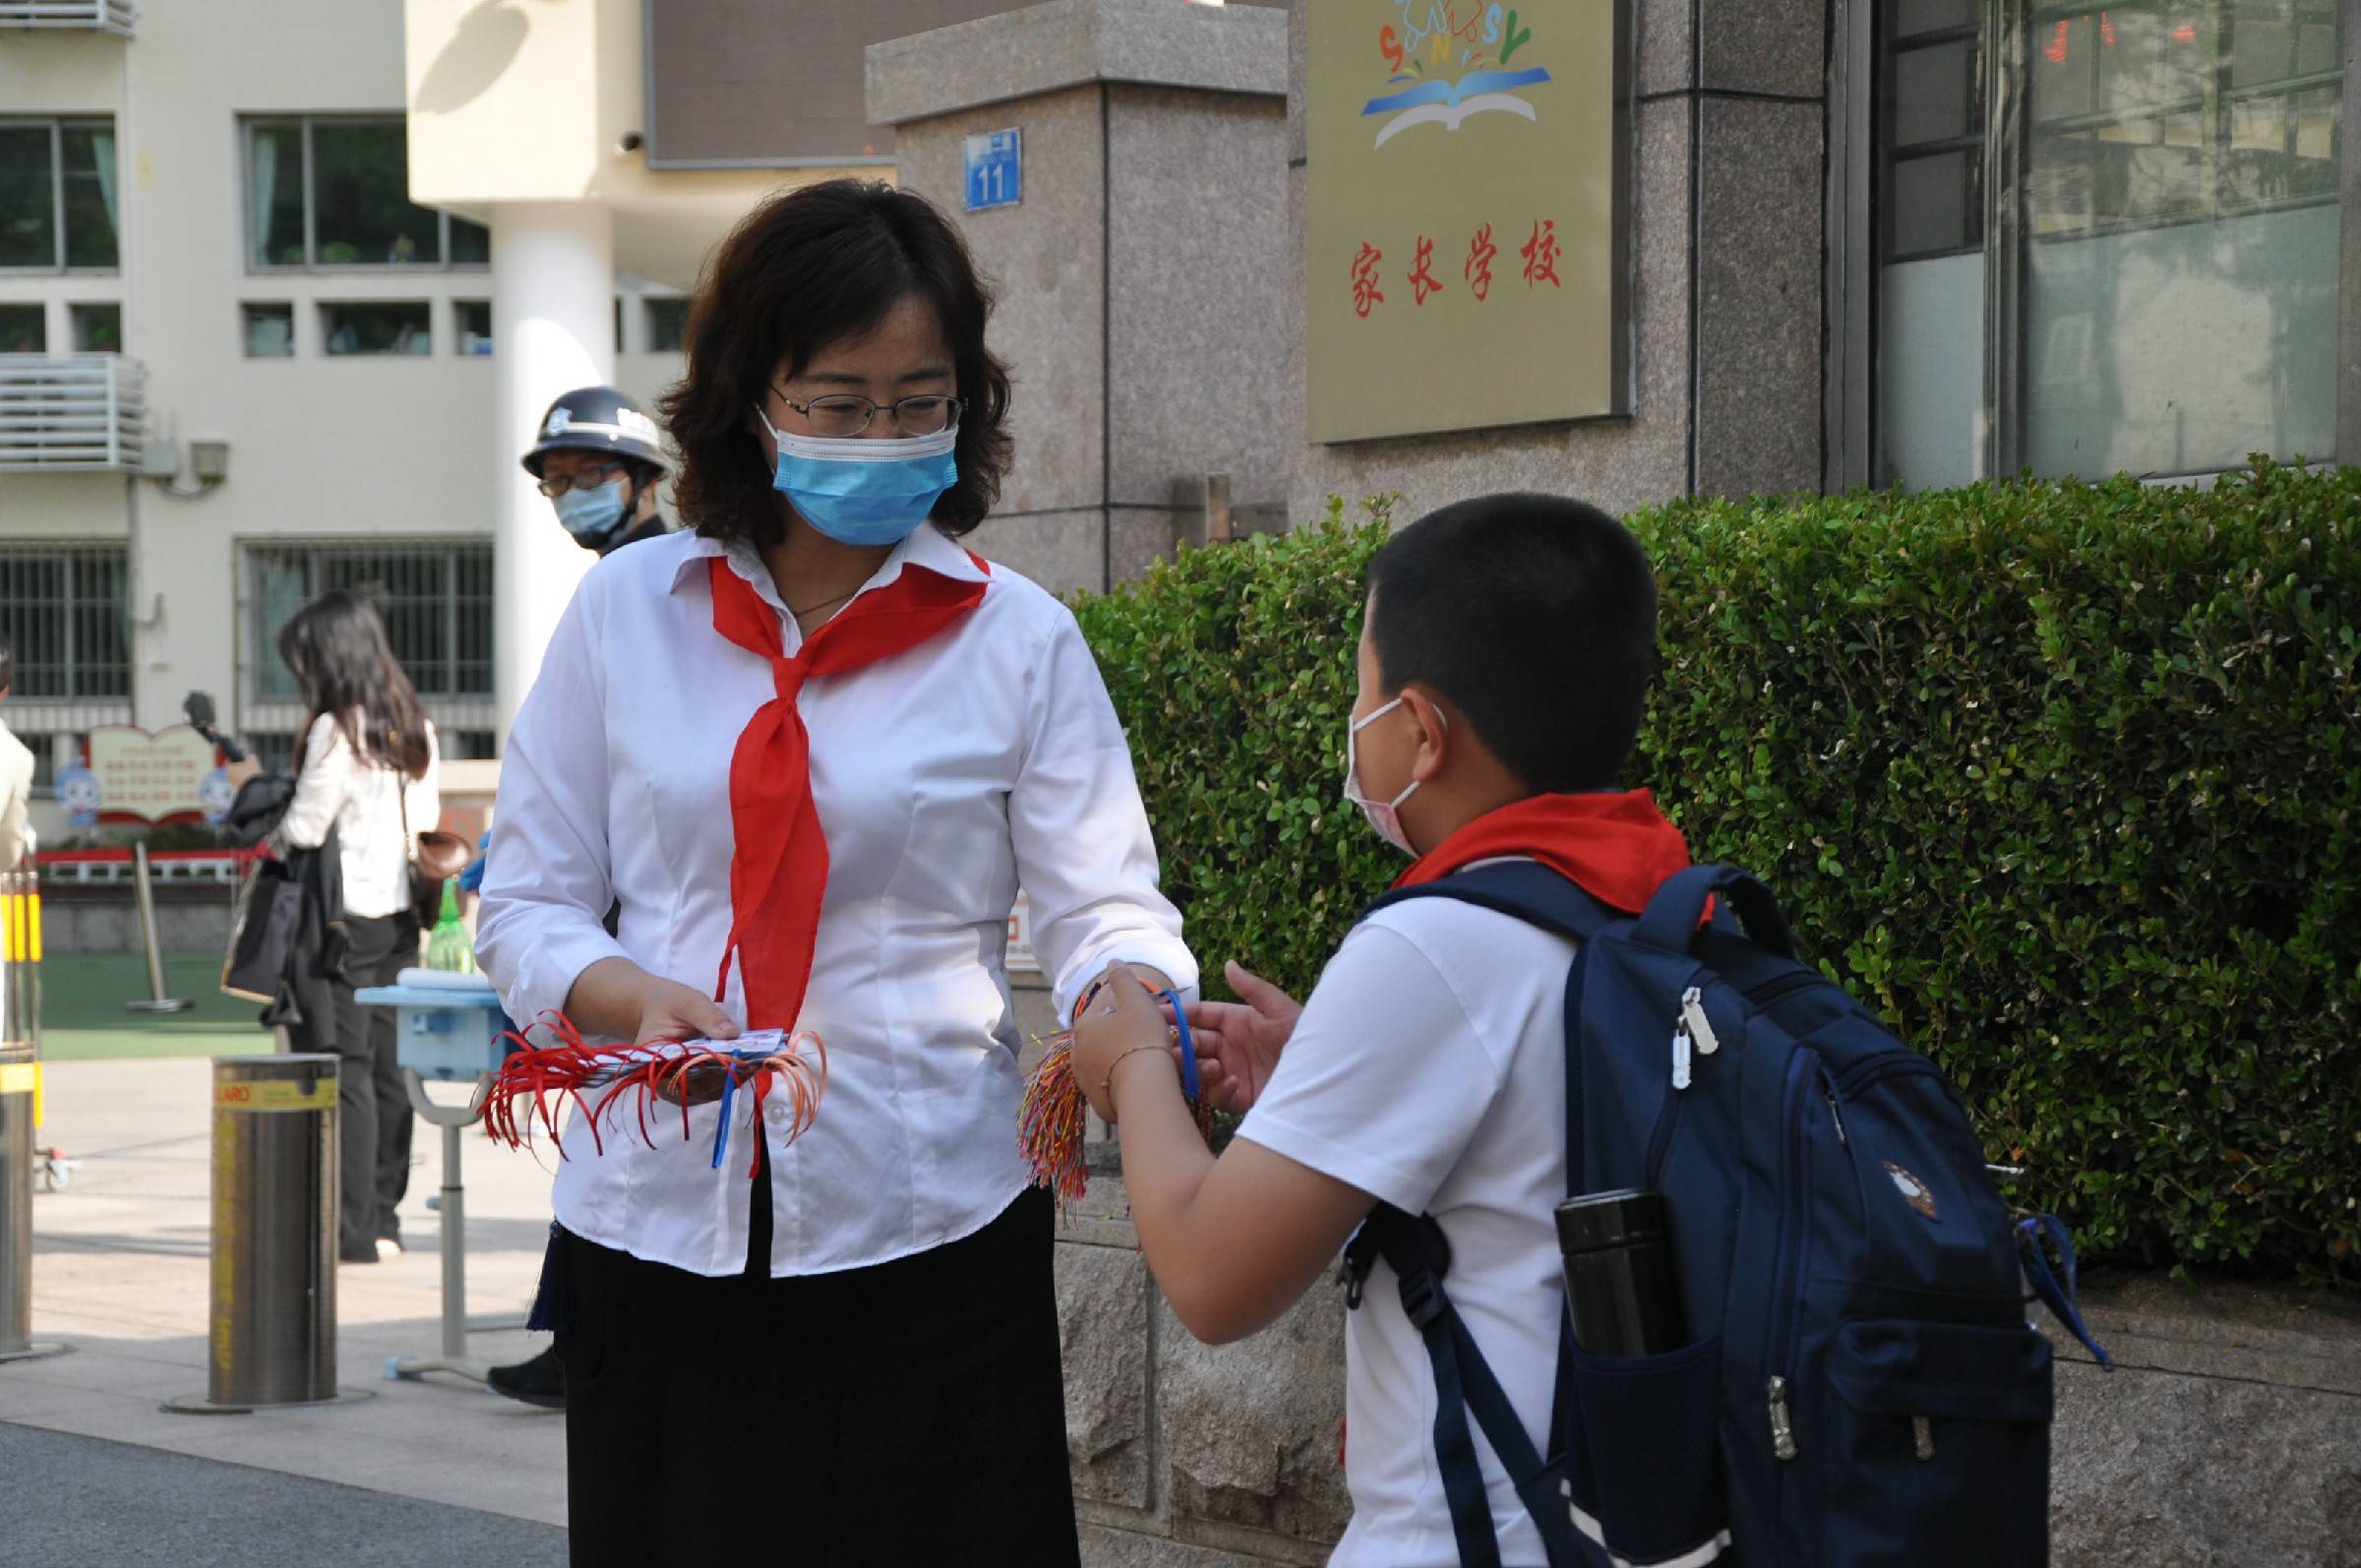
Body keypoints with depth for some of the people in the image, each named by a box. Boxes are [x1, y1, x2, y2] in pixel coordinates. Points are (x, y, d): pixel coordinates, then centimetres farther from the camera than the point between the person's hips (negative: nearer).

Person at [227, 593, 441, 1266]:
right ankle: (383, 1221, 15)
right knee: (387, 1067, 10)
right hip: (401, 914, 8)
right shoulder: (416, 728, 11)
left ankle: (352, 1231, -6)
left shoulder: (336, 730, -13)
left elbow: (301, 831, -13)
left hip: (345, 917, -8)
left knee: (343, 1071, -5)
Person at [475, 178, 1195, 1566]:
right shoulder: (627, 610, 6)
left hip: (927, 1238, -1)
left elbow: (1104, 907, -3)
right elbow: (527, 905, 8)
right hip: (659, 1229, 1)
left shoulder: (1019, 641, 4)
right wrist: (634, 998, -13)